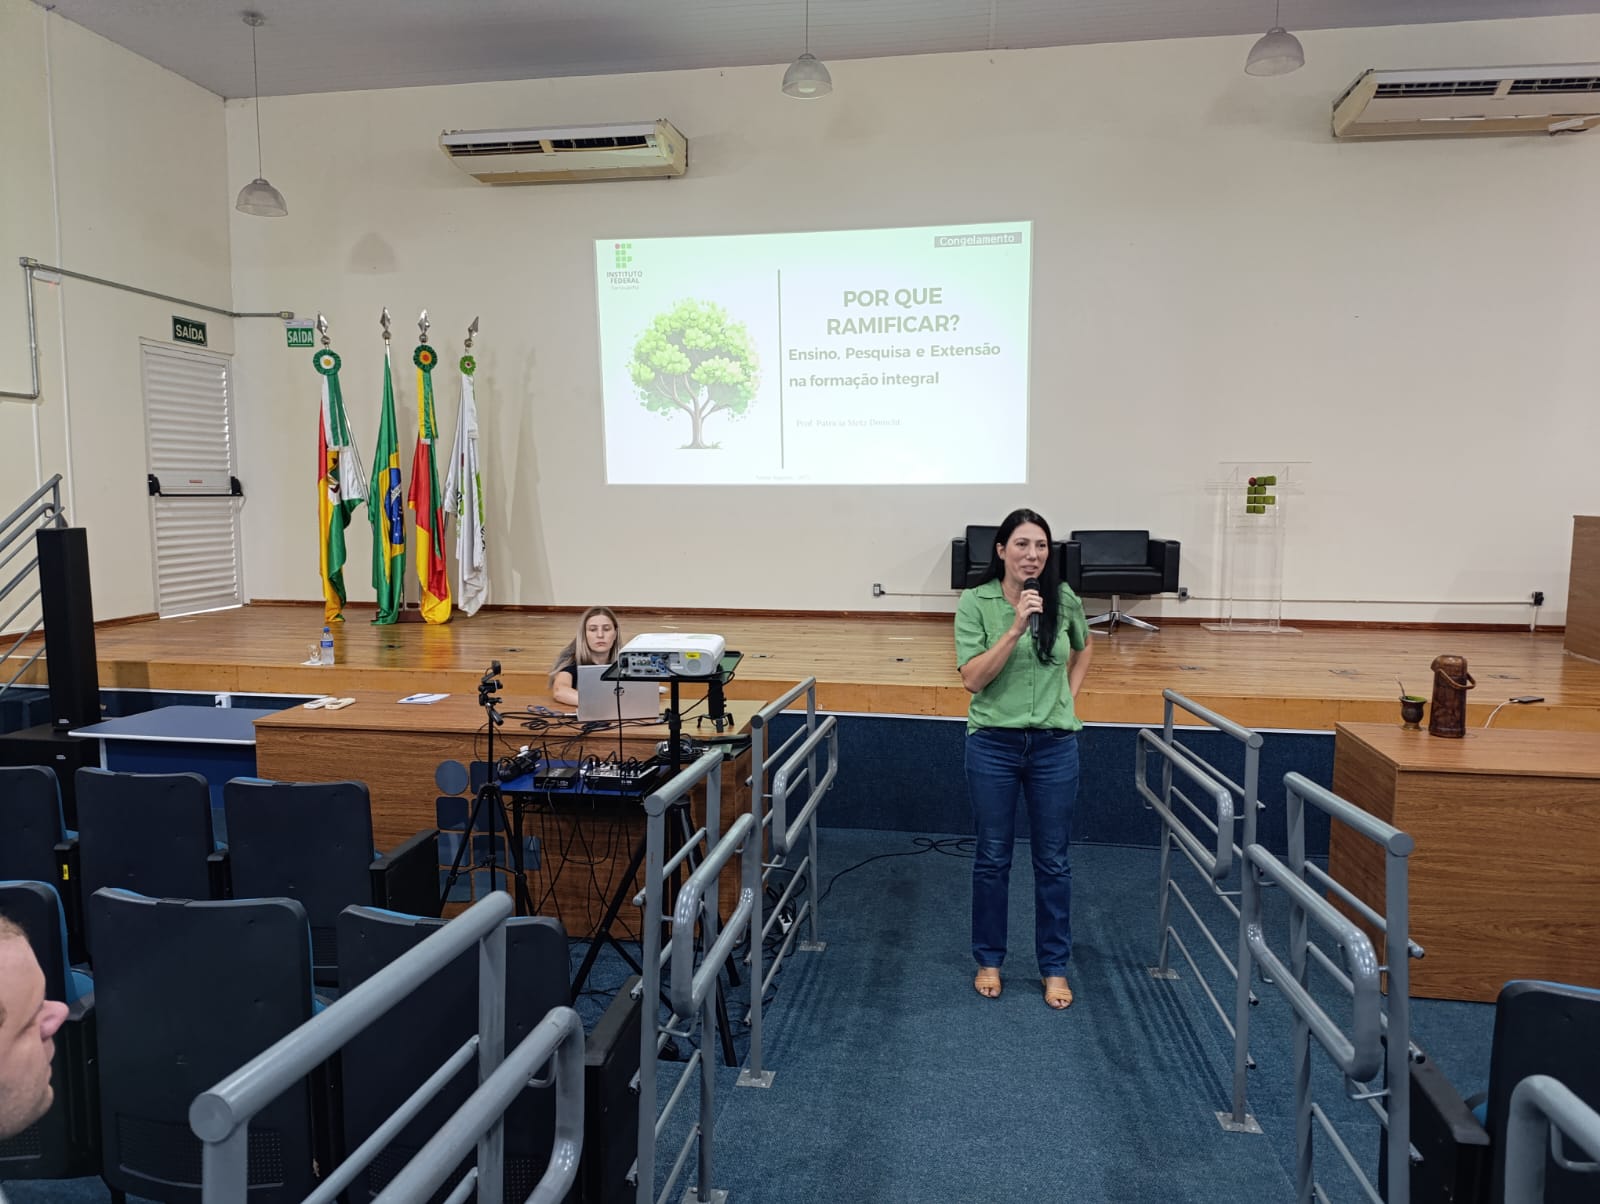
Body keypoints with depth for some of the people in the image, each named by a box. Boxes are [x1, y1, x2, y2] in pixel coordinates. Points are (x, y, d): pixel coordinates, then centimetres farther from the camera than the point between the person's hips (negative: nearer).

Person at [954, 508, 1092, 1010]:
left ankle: (1054, 966, 26)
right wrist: (1016, 629, -24)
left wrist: (1068, 696, 7)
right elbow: (972, 679, -16)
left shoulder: (1065, 601, -2)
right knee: (992, 858, 10)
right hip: (993, 743, -2)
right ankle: (989, 959, 28)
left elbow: (1082, 651, 19)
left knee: (1053, 861, 10)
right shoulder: (976, 602, -9)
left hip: (1054, 744, 2)